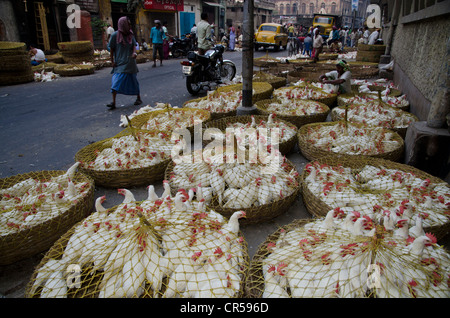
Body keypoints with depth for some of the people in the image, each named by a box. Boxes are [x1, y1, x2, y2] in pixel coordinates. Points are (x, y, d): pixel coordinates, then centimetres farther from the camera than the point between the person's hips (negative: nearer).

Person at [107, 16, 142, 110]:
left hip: (130, 62, 2)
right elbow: (112, 49, 0)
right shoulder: (115, 35, -5)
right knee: (116, 81, -9)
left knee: (133, 80, 10)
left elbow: (134, 45, 3)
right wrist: (112, 61, -3)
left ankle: (138, 98, 25)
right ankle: (113, 102, -9)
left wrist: (134, 52, -20)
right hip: (119, 63, -2)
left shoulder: (130, 34, 4)